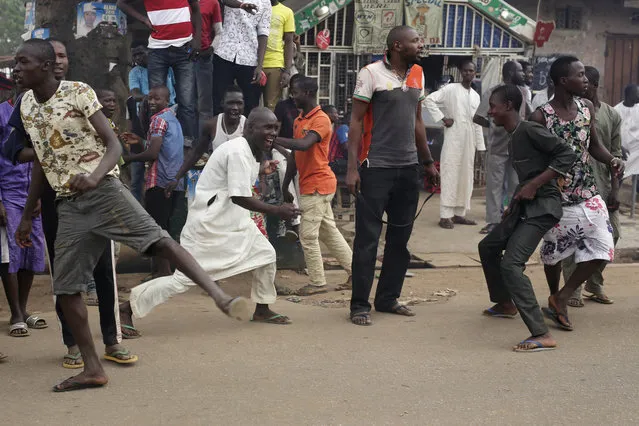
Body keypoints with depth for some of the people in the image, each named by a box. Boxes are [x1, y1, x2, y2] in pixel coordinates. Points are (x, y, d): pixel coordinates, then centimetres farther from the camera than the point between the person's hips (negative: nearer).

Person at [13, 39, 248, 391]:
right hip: (68, 204, 6)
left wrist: (95, 176, -32)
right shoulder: (26, 105, 12)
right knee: (64, 287, 2)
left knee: (160, 241, -23)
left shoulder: (78, 92, -6)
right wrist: (27, 216, 23)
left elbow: (114, 145, -11)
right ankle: (92, 369, 10)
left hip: (103, 191, -6)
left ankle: (220, 297, -27)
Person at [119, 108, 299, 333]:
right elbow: (239, 197, -27)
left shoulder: (251, 151, 7)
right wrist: (277, 210, -23)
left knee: (265, 254, 9)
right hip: (208, 223, -10)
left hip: (232, 219, 10)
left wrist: (260, 170, 12)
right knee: (184, 277, -8)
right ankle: (126, 309, 2)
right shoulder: (238, 152, -24)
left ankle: (262, 310, 25)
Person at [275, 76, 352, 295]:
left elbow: (304, 145, -30)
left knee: (308, 235, -5)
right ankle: (355, 271, 21)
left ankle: (317, 283, 5)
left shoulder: (321, 119, -14)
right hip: (309, 186, 9)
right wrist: (285, 186, 15)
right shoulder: (298, 121, 14)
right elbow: (295, 156, 16)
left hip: (317, 185, -9)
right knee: (329, 232, 13)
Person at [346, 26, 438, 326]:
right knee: (367, 239, -2)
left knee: (400, 238, 11)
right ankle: (360, 305, 6)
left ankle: (388, 298, 21)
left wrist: (428, 161, 19)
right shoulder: (371, 74, -8)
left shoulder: (417, 75, 10)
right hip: (376, 168, -6)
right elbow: (356, 121, -8)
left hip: (409, 168, 6)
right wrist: (352, 168, -14)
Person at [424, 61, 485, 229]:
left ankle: (459, 213, 16)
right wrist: (442, 118, -13)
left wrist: (480, 145, 13)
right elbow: (429, 100, -9)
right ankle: (445, 215, -6)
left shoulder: (476, 96, 17)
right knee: (450, 175, -8)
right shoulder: (451, 89, -2)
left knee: (466, 176, 8)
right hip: (453, 138, -6)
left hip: (469, 141, 6)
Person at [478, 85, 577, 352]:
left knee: (511, 264, -21)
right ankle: (506, 304, 43)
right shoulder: (513, 138, 13)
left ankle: (542, 335, -22)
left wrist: (534, 186, -22)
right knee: (488, 247, 23)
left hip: (542, 207, -10)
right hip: (524, 207, 10)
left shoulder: (529, 131, -15)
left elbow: (567, 155, -20)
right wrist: (514, 204, 13)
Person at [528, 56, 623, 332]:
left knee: (602, 249, -1)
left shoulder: (587, 108, 1)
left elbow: (594, 145, 12)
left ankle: (562, 299, 16)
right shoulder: (541, 117, -15)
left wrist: (611, 159, -7)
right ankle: (554, 299, 38)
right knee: (554, 252, 11)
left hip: (588, 194, 5)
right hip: (557, 198, -5)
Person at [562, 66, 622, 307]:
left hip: (603, 185, 4)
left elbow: (615, 156, 6)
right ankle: (573, 290, 6)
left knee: (611, 234, 5)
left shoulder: (611, 116, 7)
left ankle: (594, 284, 23)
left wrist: (615, 190, -1)